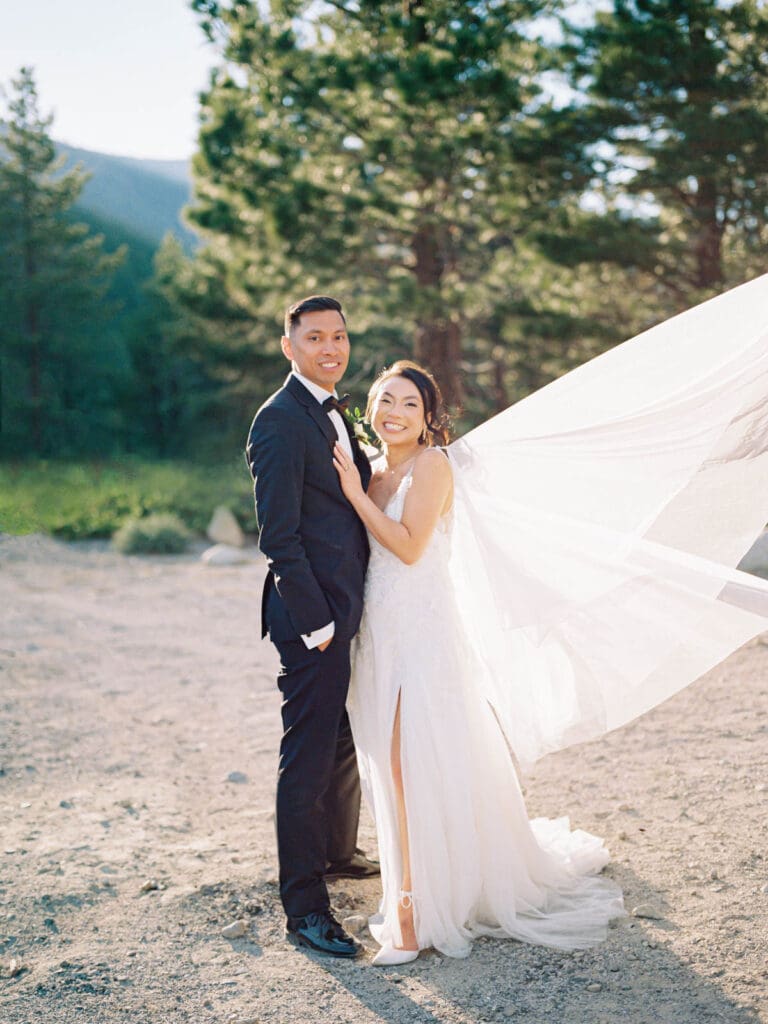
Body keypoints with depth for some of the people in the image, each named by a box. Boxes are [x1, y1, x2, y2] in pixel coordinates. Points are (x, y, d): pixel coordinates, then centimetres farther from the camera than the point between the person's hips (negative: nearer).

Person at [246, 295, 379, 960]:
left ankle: (338, 852, 43)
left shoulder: (335, 414, 14)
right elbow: (279, 535, -19)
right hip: (311, 613, -10)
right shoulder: (280, 421, -15)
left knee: (346, 742, 23)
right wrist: (314, 621, -19)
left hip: (347, 608, 10)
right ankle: (304, 907, 6)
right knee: (309, 755, -3)